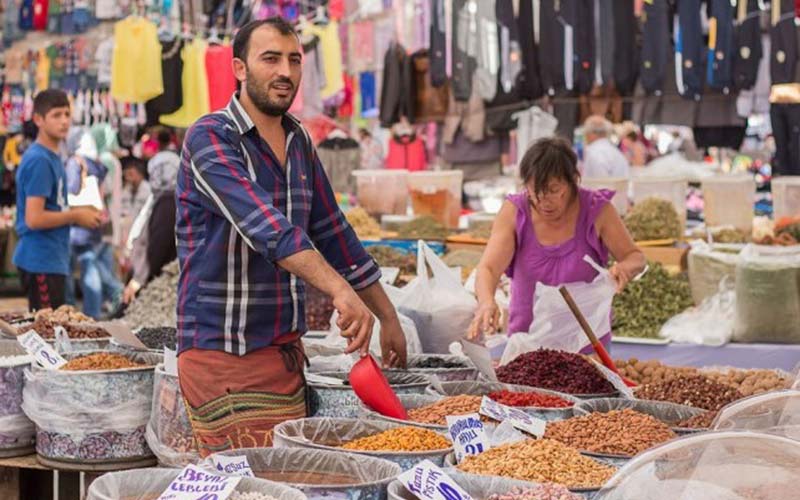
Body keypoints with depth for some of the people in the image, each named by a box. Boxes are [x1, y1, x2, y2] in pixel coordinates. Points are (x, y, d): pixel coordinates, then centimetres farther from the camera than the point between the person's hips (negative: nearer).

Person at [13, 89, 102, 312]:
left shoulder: (52, 157, 13)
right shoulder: (38, 160, -16)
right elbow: (34, 219, -22)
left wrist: (80, 212, 6)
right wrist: (76, 216, -11)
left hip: (52, 260, 10)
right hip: (41, 262, -10)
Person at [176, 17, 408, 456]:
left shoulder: (298, 141, 13)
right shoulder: (210, 139, -11)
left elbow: (332, 233, 20)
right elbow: (266, 227, -27)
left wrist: (389, 319, 19)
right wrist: (341, 292, -39)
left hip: (287, 352, 7)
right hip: (225, 356, -7)